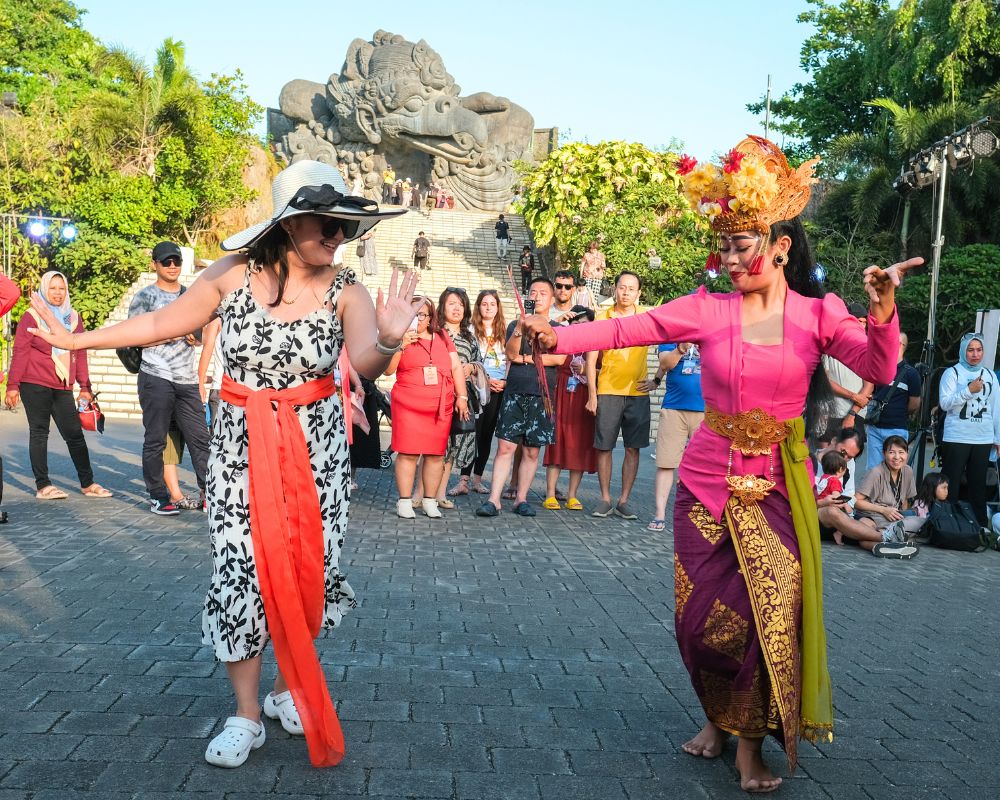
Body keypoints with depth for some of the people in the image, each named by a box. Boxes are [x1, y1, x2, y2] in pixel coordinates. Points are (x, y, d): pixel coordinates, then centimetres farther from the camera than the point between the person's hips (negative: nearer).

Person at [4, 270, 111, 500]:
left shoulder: (73, 318, 13)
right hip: (35, 385, -4)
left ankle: (87, 483, 8)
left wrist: (84, 386, 11)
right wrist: (13, 385, -7)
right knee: (39, 433, 2)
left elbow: (80, 353, 15)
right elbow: (20, 352, -2)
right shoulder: (31, 316, 1)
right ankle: (42, 485, 6)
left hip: (63, 387, 4)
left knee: (74, 434, 3)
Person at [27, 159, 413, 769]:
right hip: (241, 443, 0)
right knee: (242, 569, -2)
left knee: (309, 569, 4)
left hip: (315, 446, 0)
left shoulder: (346, 292, -10)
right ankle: (247, 716, 14)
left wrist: (388, 339, -50)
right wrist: (78, 339, 8)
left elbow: (365, 363, -27)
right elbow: (165, 323, 5)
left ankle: (289, 689, 30)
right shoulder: (233, 276, -7)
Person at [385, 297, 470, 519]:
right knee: (408, 452, -4)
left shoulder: (442, 337, 13)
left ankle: (429, 501, 13)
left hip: (441, 407, 3)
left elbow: (456, 367, 13)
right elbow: (388, 370, -3)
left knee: (436, 454, 4)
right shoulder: (401, 338, 3)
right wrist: (401, 345, -14)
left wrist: (461, 396, 5)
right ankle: (405, 501, 4)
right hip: (408, 406, -3)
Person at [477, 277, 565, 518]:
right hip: (515, 393, 0)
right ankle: (493, 500, -5)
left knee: (531, 451, 4)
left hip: (542, 396, 1)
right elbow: (511, 354, -7)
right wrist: (519, 329, -24)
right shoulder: (516, 325, 10)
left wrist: (525, 358, -5)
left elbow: (558, 358, -8)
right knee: (505, 446, -6)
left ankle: (521, 499, 13)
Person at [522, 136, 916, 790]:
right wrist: (560, 337, -19)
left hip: (778, 487, 0)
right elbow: (627, 329, -8)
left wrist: (883, 314, -27)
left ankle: (752, 741, 23)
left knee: (771, 615, 0)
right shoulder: (708, 309, -3)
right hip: (708, 482, 1)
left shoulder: (818, 313, -2)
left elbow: (879, 370, -10)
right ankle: (720, 715, 35)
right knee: (703, 618, 6)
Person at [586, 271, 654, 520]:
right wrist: (592, 395, -3)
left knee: (633, 448, 3)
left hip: (638, 392, 1)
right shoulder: (602, 318, 2)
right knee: (603, 447, 1)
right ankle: (605, 500, 13)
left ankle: (623, 502, 12)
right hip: (608, 391, -1)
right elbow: (591, 360, 2)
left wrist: (656, 379, 4)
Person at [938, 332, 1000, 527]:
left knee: (978, 484, 8)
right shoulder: (952, 373, 0)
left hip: (984, 439, 4)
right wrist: (969, 390, -18)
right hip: (956, 438, -4)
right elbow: (944, 403, -10)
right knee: (951, 484, 0)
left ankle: (981, 524, 15)